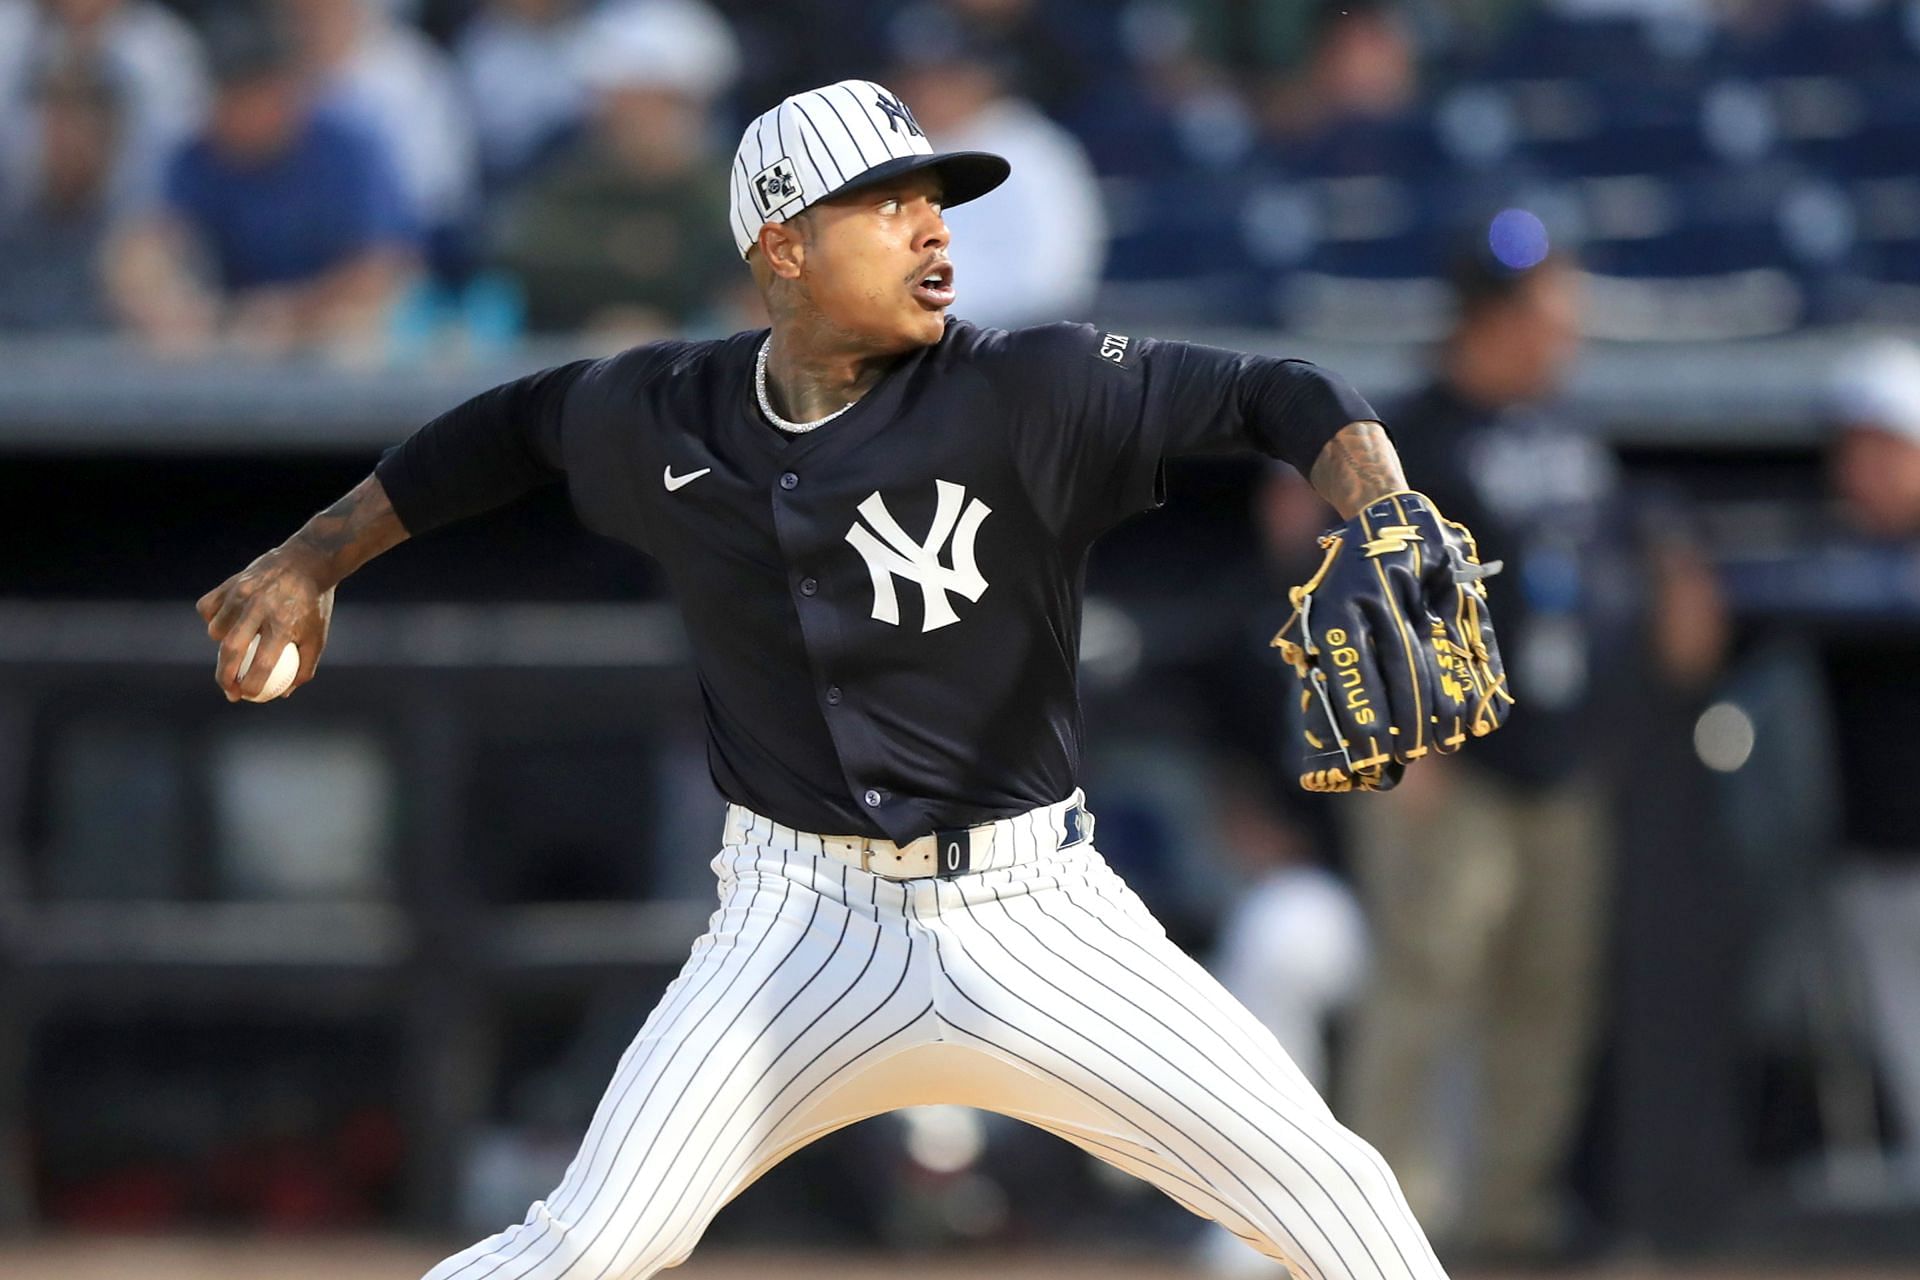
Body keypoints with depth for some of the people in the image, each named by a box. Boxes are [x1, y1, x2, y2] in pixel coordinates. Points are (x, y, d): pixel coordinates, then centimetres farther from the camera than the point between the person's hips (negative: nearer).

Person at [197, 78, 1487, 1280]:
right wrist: (309, 561, 22)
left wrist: (1383, 531, -32)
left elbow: (1275, 395, -14)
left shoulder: (1029, 392, -11)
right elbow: (510, 431, 19)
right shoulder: (663, 416, -2)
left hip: (1031, 916, -1)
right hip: (802, 928, 1)